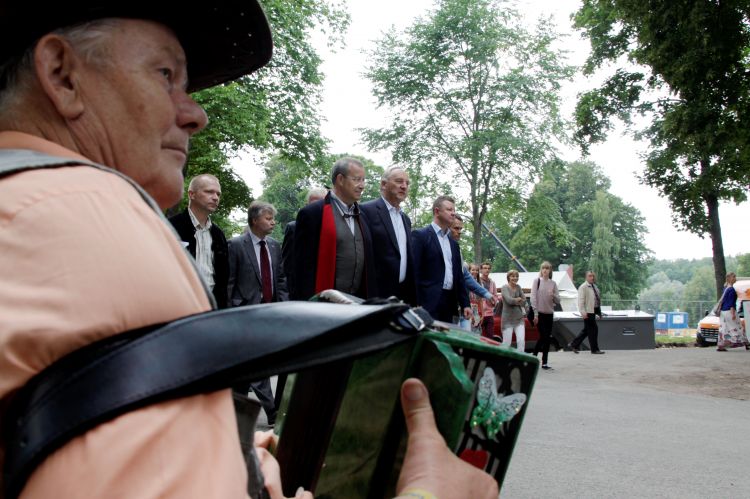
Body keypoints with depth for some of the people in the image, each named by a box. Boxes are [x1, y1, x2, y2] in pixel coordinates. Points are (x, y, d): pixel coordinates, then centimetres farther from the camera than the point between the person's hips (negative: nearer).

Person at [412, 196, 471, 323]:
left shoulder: (453, 243, 20)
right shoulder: (420, 235, -2)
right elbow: (414, 272, -8)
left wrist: (465, 304, 13)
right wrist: (416, 305, -14)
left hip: (449, 302, 7)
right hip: (429, 302, -7)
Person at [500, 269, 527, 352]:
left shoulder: (518, 287, 10)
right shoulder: (504, 287, -6)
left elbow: (524, 301, 2)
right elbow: (509, 300, -20)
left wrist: (515, 300, -12)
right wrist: (519, 299, -9)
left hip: (519, 318, 4)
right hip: (508, 320, -4)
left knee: (521, 341, -7)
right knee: (506, 343, -1)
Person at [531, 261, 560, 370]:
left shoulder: (553, 283, 8)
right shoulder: (537, 281, -2)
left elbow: (558, 300, 8)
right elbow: (533, 297, -7)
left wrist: (553, 295, -14)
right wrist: (535, 314, -13)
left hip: (549, 313, 4)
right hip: (539, 313, -4)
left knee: (548, 338, 4)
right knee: (543, 336, -10)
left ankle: (544, 362, 9)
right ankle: (534, 355, 6)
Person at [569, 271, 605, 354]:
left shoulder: (594, 286, 17)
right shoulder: (583, 287, -10)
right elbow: (581, 300, -15)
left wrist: (599, 312, 20)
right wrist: (583, 312, -22)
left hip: (593, 311, 9)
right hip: (588, 312, -9)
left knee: (586, 330, 13)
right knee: (593, 329, -4)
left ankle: (574, 345, 22)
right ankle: (594, 349, 5)